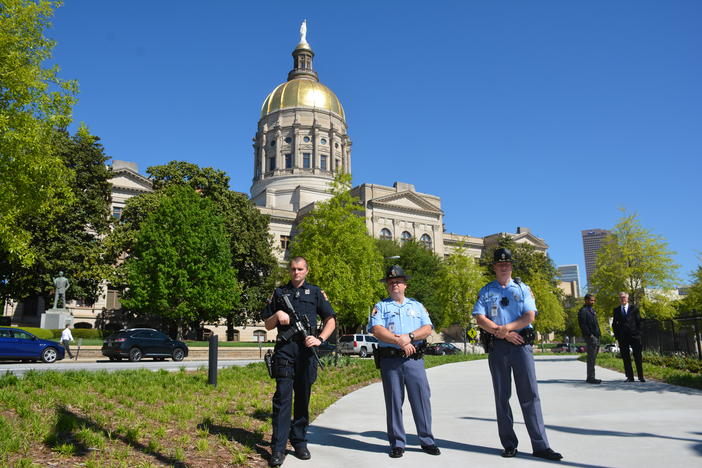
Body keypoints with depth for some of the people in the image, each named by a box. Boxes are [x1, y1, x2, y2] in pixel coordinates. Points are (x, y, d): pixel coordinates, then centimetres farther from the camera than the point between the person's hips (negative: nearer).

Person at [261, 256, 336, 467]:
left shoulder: (315, 292, 12)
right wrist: (277, 314, -6)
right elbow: (268, 325, 15)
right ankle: (278, 447, -3)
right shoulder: (279, 293, 14)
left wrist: (320, 339, -7)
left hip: (307, 349, 1)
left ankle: (299, 442, 19)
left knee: (303, 397, 7)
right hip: (284, 349, 0)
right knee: (282, 396, -6)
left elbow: (330, 320, 9)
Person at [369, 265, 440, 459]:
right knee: (393, 401, 3)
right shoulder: (380, 307, 10)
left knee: (421, 398, 0)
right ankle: (397, 443, 14)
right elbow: (376, 329, -7)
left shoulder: (417, 305, 17)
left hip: (414, 359, 1)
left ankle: (427, 440, 13)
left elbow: (428, 328, 4)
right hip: (390, 360, -1)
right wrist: (400, 341, -14)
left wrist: (410, 336, -13)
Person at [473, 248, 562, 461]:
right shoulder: (486, 291, 10)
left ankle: (540, 446, 1)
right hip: (497, 347, 1)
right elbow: (480, 319, -2)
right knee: (502, 396, 5)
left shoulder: (523, 289, 11)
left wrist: (507, 327, -16)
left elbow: (529, 316, -1)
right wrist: (504, 333, -12)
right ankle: (509, 445, 13)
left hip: (521, 345, 0)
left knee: (530, 395, -3)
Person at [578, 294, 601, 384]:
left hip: (596, 337, 10)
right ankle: (590, 378, -5)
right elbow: (583, 325, -17)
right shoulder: (583, 311, -9)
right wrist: (590, 335, -21)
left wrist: (598, 335, 16)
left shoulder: (592, 310, 21)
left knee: (593, 358, 12)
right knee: (591, 358, -8)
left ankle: (590, 377, 18)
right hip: (590, 337, -10)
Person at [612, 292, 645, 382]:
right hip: (622, 337, 2)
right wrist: (617, 335, 2)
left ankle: (641, 376, 9)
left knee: (638, 357, 1)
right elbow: (614, 324, 12)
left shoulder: (634, 308, 5)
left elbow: (639, 321, 3)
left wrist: (638, 333, -5)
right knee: (625, 358, 3)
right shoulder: (616, 310, 10)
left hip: (634, 335, -2)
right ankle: (630, 377, 8)